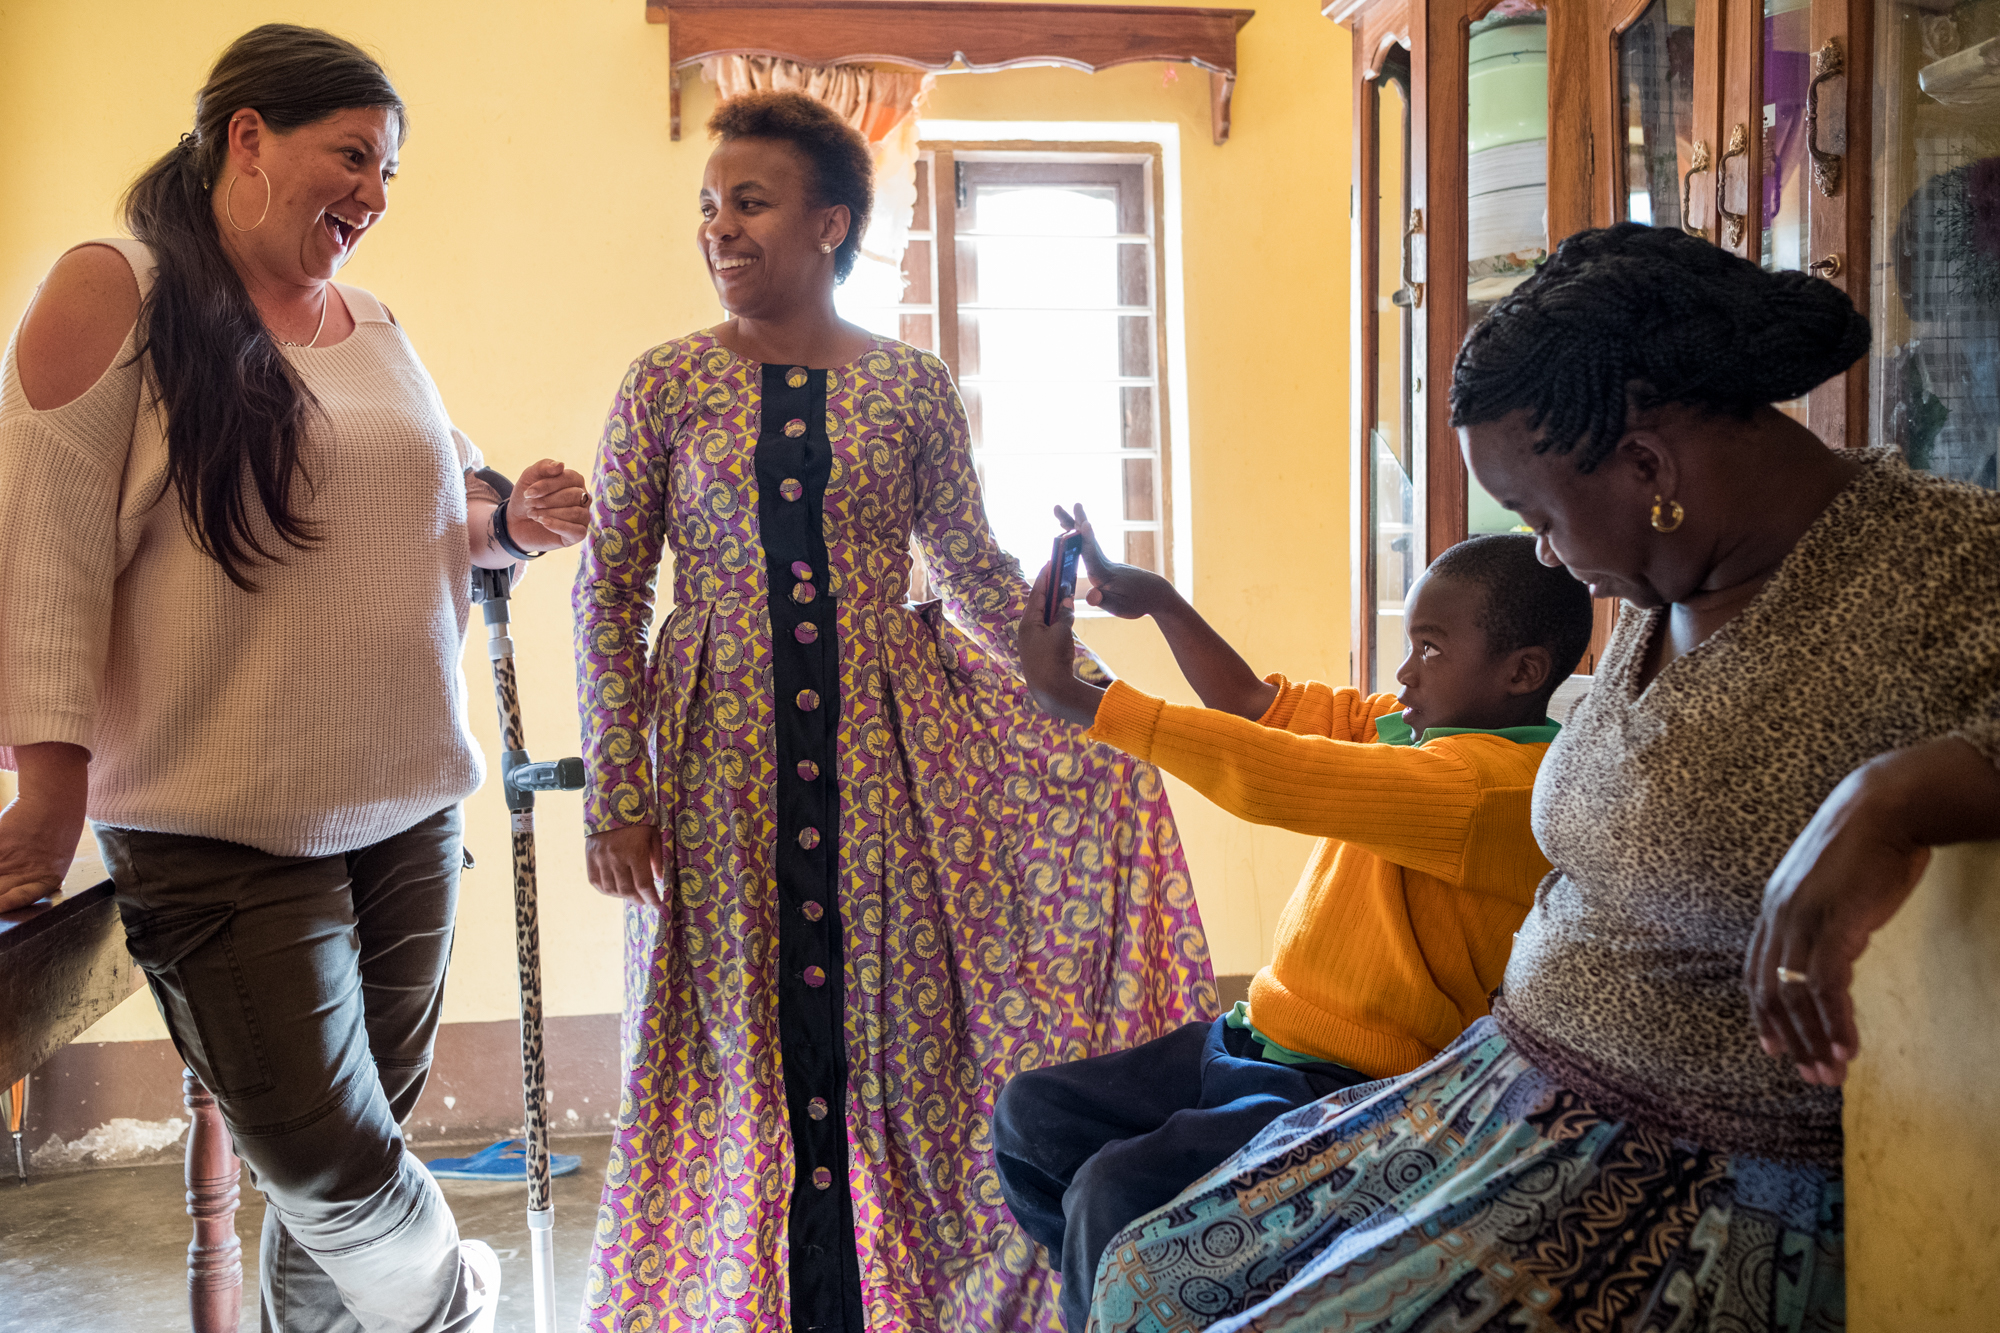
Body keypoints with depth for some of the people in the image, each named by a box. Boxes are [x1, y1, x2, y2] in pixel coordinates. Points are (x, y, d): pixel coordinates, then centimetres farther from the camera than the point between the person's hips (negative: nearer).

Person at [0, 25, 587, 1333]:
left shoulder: (375, 325, 12)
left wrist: (511, 522, 2)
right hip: (224, 829, -6)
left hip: (408, 807, 6)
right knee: (330, 1163, -2)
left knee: (369, 1126, 14)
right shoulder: (113, 294, -6)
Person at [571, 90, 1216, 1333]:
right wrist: (619, 792, -6)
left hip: (887, 750, 1)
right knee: (744, 1039, 6)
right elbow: (609, 592, 0)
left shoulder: (910, 384, 3)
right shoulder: (669, 384, 1)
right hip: (725, 755, 0)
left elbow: (975, 566, 9)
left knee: (892, 1029, 5)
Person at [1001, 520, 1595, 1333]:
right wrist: (1157, 599, 10)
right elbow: (1257, 706, 18)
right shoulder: (1405, 726, 7)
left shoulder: (1500, 779, -23)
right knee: (1028, 1119, 9)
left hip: (1349, 1090, -10)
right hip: (1254, 1042, 10)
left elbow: (1268, 775, -29)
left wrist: (1070, 695, -25)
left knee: (1114, 1194, -28)